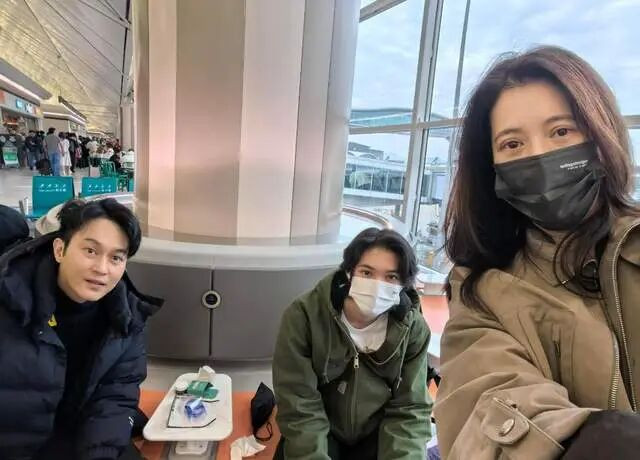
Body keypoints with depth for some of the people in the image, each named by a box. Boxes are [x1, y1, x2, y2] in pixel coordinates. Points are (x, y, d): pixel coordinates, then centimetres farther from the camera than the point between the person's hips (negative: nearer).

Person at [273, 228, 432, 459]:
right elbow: (299, 408, -19)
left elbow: (410, 409, -10)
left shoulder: (414, 329, -14)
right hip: (318, 433, -2)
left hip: (377, 434, 3)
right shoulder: (303, 316, -21)